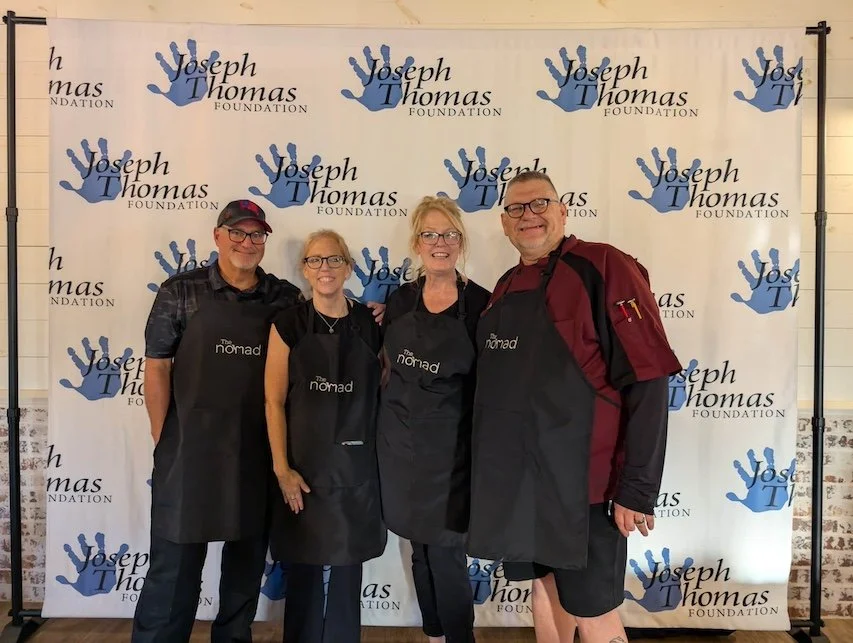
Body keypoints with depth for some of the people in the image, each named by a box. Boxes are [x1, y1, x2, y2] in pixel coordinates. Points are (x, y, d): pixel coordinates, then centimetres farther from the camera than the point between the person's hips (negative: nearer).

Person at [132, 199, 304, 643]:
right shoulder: (181, 291, -2)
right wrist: (163, 437, -3)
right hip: (191, 445, -2)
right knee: (176, 558, 6)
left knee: (249, 553, 17)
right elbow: (157, 365, -2)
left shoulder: (287, 298, 3)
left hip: (259, 449, 3)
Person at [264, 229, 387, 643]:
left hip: (356, 468, 1)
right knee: (304, 573, 10)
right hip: (304, 467, -1)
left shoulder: (371, 324, 1)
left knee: (344, 572, 12)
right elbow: (274, 401, -5)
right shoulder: (288, 325, -3)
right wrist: (282, 468, -10)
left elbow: (387, 389, 9)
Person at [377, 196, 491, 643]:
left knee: (446, 554, 0)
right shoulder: (399, 300, 3)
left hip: (450, 448, -4)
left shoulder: (481, 303, -9)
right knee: (420, 549, 16)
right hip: (400, 442, 5)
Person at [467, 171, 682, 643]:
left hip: (579, 479, -6)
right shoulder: (506, 287, 11)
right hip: (515, 477, 7)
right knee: (545, 590, 21)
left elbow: (647, 381, -17)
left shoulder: (602, 268, -12)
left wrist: (636, 488, -18)